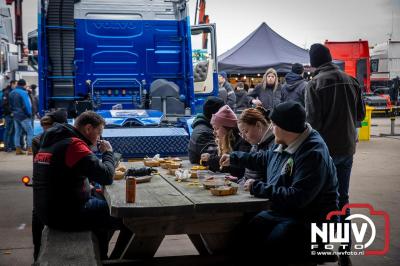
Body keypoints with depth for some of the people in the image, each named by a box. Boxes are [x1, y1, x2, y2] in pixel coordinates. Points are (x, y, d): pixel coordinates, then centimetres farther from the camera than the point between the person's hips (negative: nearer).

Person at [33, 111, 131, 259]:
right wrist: (108, 152, -6)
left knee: (103, 206, 29)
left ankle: (101, 258, 33)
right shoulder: (74, 144, -20)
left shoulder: (52, 141, 9)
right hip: (66, 216, -10)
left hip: (48, 211, 10)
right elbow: (106, 177, -23)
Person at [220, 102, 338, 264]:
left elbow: (297, 197, -29)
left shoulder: (313, 153, -23)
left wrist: (257, 188, -22)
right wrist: (234, 158, 30)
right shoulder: (284, 144, 6)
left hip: (310, 217, -8)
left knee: (273, 243, -30)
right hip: (282, 210, 8)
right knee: (248, 233, -12)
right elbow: (265, 159, 29)